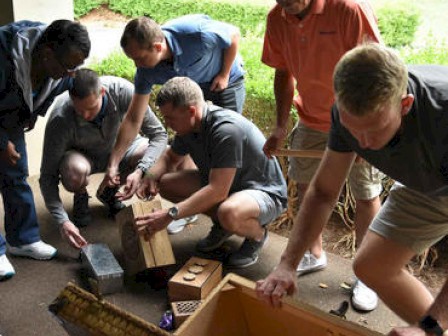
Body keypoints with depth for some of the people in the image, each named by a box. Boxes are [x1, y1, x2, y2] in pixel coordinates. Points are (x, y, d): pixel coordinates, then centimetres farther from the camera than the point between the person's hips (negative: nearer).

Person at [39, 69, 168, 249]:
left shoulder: (123, 91, -33)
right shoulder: (60, 119, -35)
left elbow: (158, 134, -24)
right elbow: (47, 176, -28)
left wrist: (139, 171, -39)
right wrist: (62, 221, -40)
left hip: (117, 146, 3)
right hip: (80, 153, -2)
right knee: (74, 171, -39)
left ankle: (110, 191, 4)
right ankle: (80, 197, 1)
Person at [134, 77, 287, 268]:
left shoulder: (226, 130, -32)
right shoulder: (188, 125, -5)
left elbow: (218, 191, -36)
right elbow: (170, 157, 13)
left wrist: (170, 214, -36)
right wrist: (151, 176, -9)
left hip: (265, 192, -8)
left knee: (228, 213, -42)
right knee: (164, 183, -5)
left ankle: (258, 235, -5)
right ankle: (221, 226, 9)